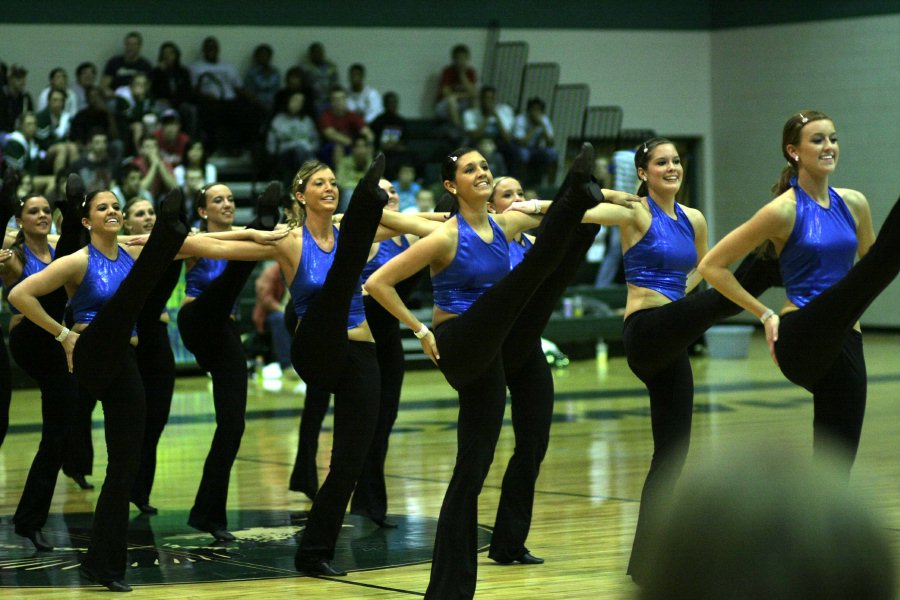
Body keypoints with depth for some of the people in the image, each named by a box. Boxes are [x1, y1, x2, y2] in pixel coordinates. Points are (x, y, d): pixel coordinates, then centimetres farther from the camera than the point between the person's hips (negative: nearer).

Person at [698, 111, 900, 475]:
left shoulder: (853, 204, 9)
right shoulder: (784, 211, -7)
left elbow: (869, 260, 27)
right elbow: (712, 266, -3)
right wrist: (764, 314, -4)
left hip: (844, 344, 6)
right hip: (801, 342, -6)